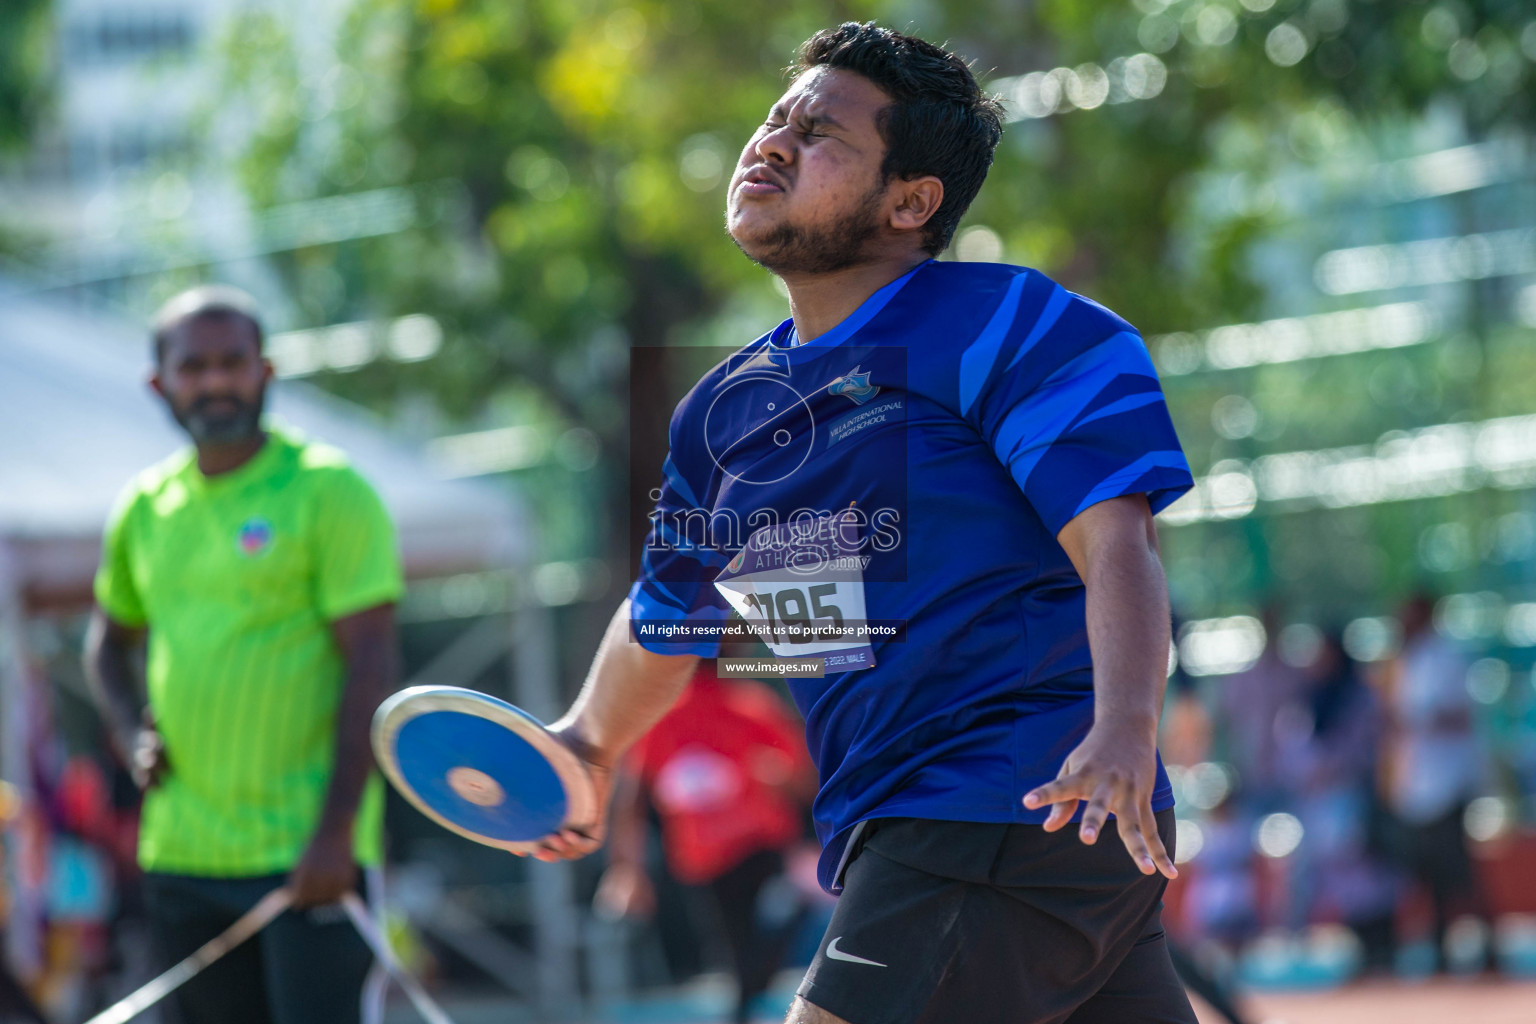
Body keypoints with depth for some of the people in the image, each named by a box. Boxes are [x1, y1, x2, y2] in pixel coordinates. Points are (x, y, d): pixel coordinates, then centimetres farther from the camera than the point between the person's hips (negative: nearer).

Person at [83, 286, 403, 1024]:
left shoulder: (328, 493, -7)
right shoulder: (145, 508, 11)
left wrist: (334, 832, -19)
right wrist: (131, 735, 7)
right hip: (181, 853, 6)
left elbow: (370, 665, -11)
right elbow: (109, 637, 28)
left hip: (307, 855, -6)